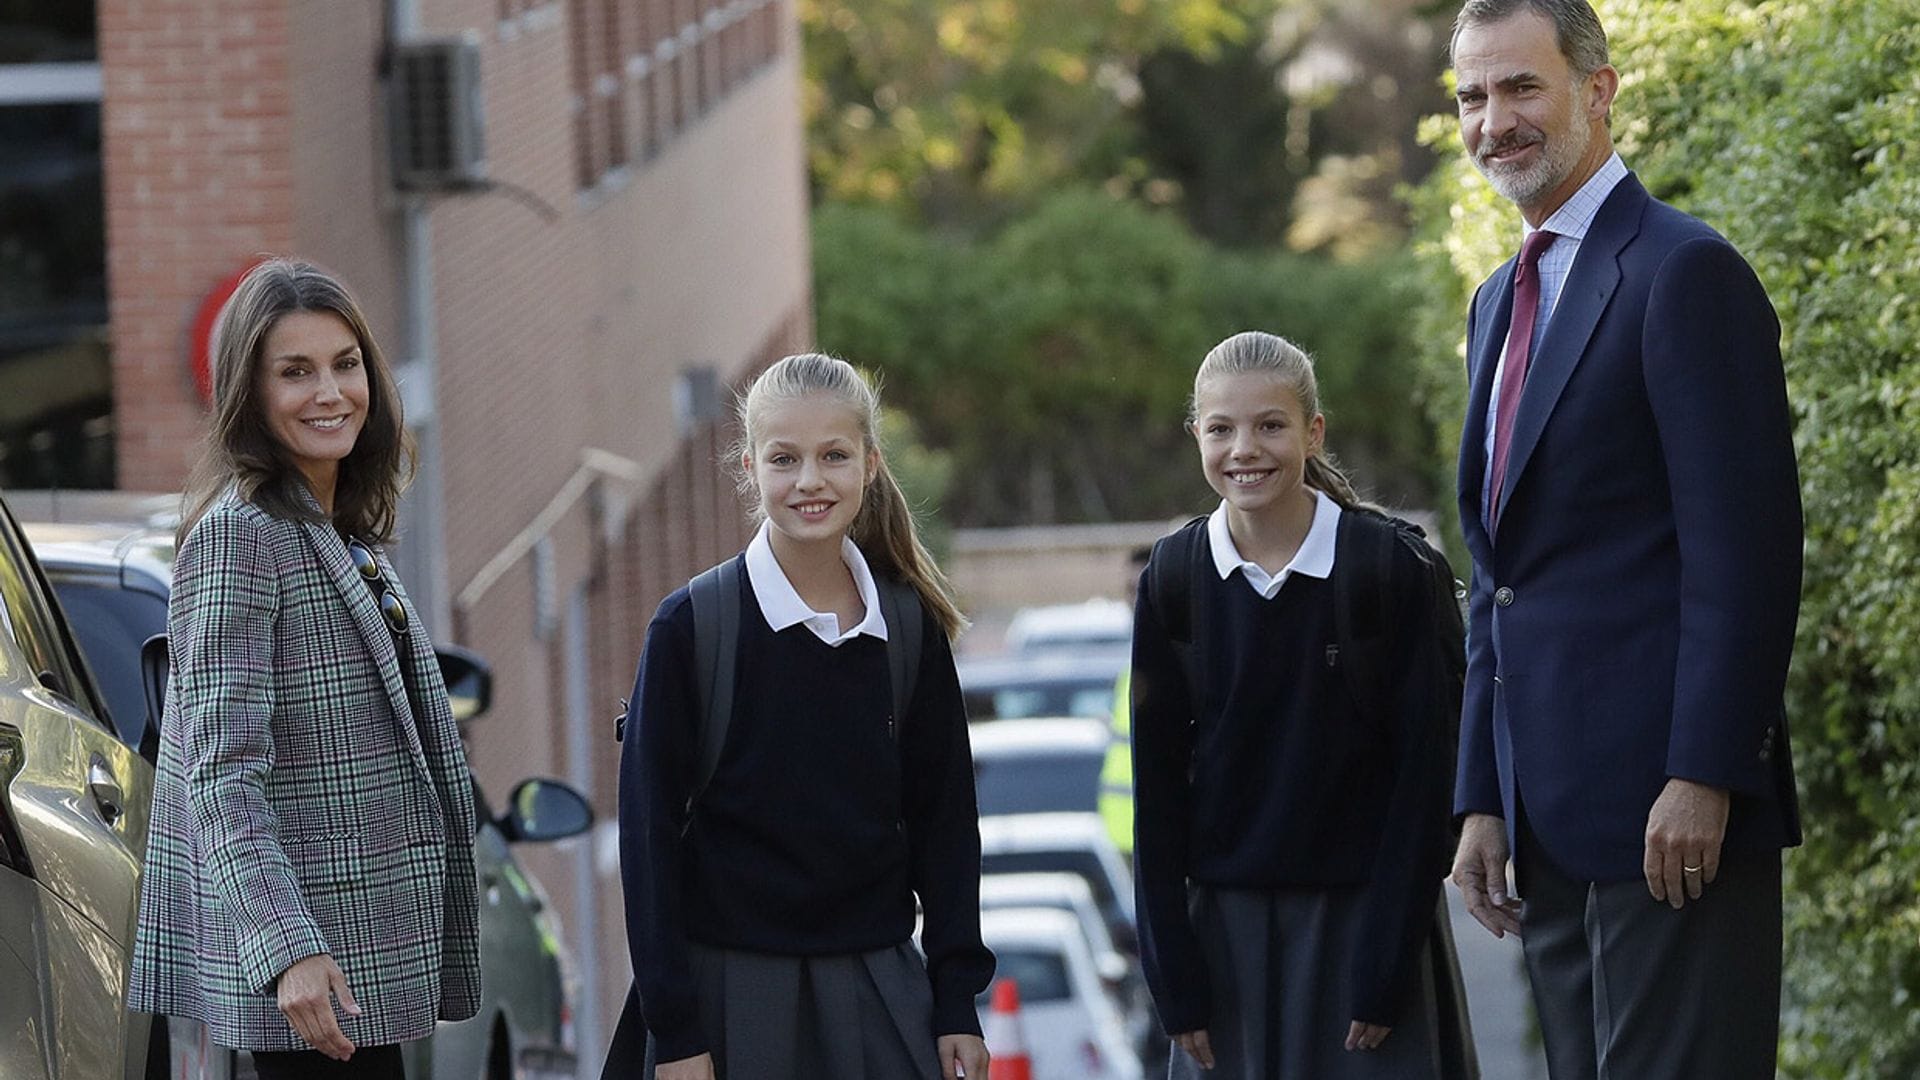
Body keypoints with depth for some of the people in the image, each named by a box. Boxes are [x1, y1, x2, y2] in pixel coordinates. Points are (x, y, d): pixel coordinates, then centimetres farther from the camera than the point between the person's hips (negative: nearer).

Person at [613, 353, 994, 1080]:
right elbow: (649, 830, -6)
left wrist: (957, 998, 5)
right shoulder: (691, 626, -6)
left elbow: (944, 816, 9)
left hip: (880, 985, 3)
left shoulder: (910, 627, 4)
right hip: (731, 986, -3)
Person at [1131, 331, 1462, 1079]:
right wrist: (1174, 976, -1)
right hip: (1224, 915, 2)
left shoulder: (1387, 567, -7)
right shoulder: (1174, 580, 0)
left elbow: (1421, 771, -6)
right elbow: (1157, 781, 3)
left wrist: (1386, 970, -10)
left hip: (1356, 911, -2)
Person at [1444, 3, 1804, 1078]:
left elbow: (1745, 555, -15)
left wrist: (1704, 778, -20)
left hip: (1670, 811, -9)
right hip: (1556, 824, 9)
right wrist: (1484, 800, 16)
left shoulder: (1687, 273, -9)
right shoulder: (1503, 303, 20)